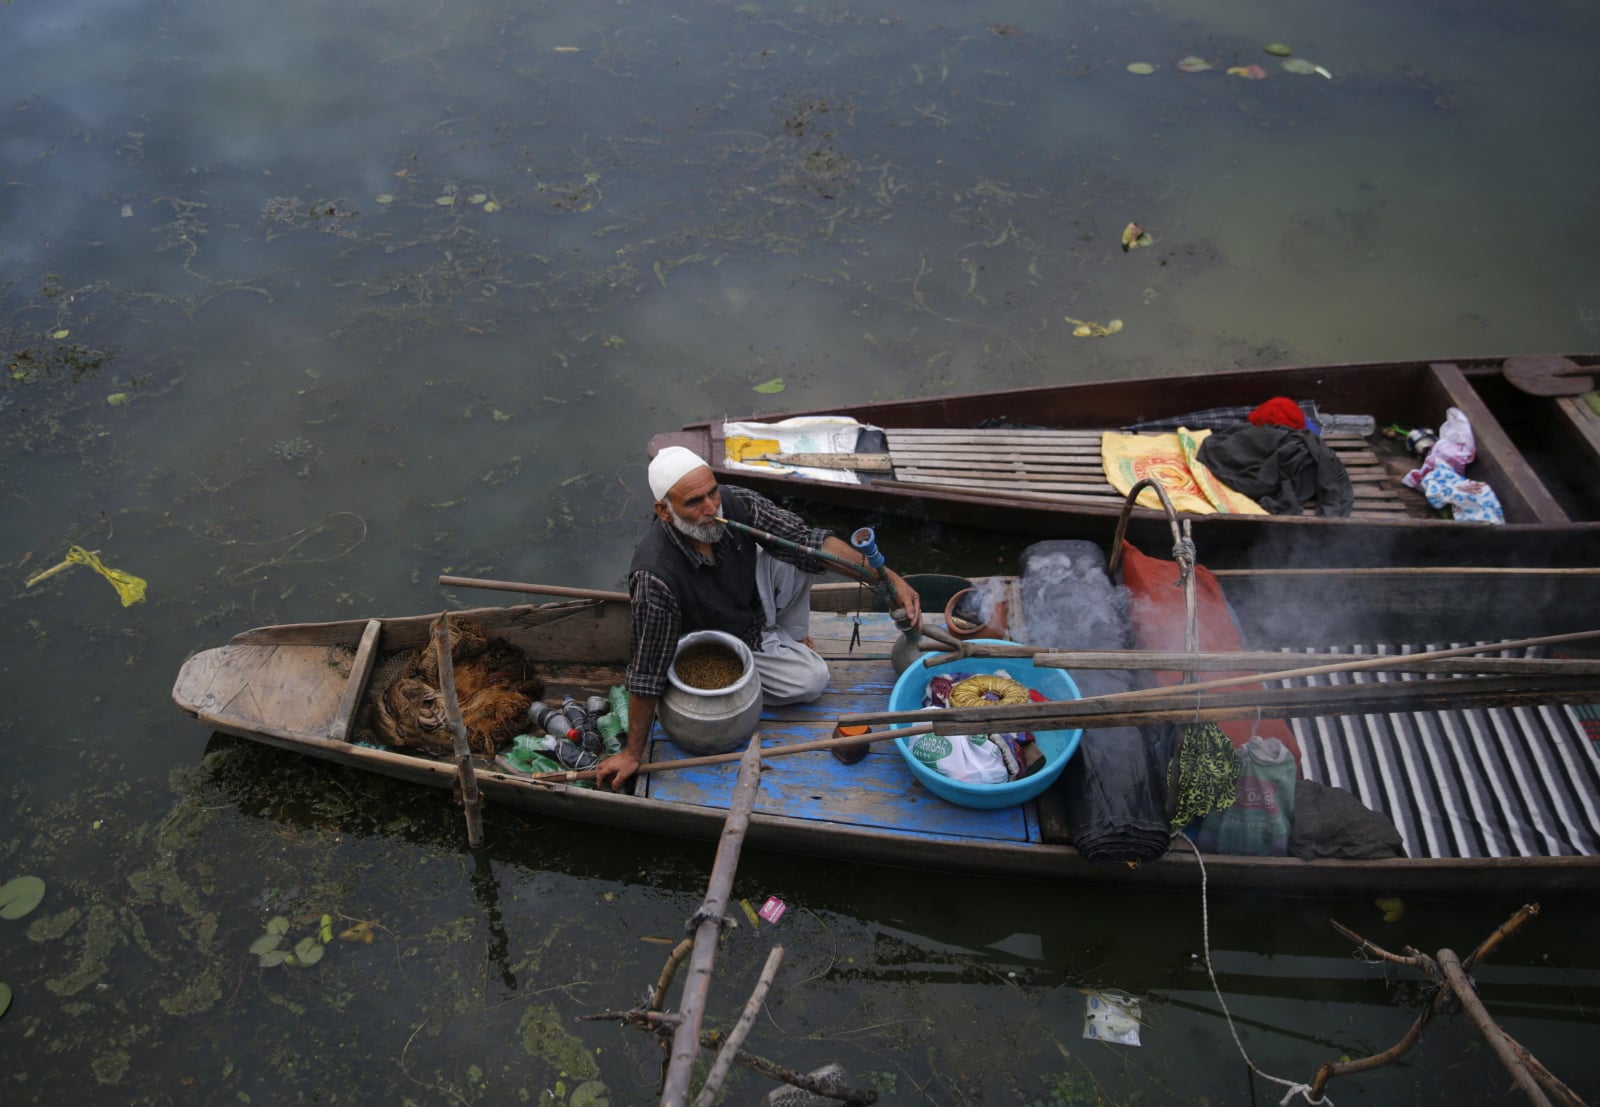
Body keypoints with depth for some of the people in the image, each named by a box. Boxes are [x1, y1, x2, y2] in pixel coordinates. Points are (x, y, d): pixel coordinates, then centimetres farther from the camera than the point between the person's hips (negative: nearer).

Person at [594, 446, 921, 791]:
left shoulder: (735, 503, -27)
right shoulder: (655, 577, -41)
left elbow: (811, 541, -21)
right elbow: (647, 672, -33)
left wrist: (889, 577, -28)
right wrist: (632, 753, -24)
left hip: (757, 601, 5)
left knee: (797, 550, -13)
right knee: (811, 680, -14)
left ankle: (791, 636, 11)